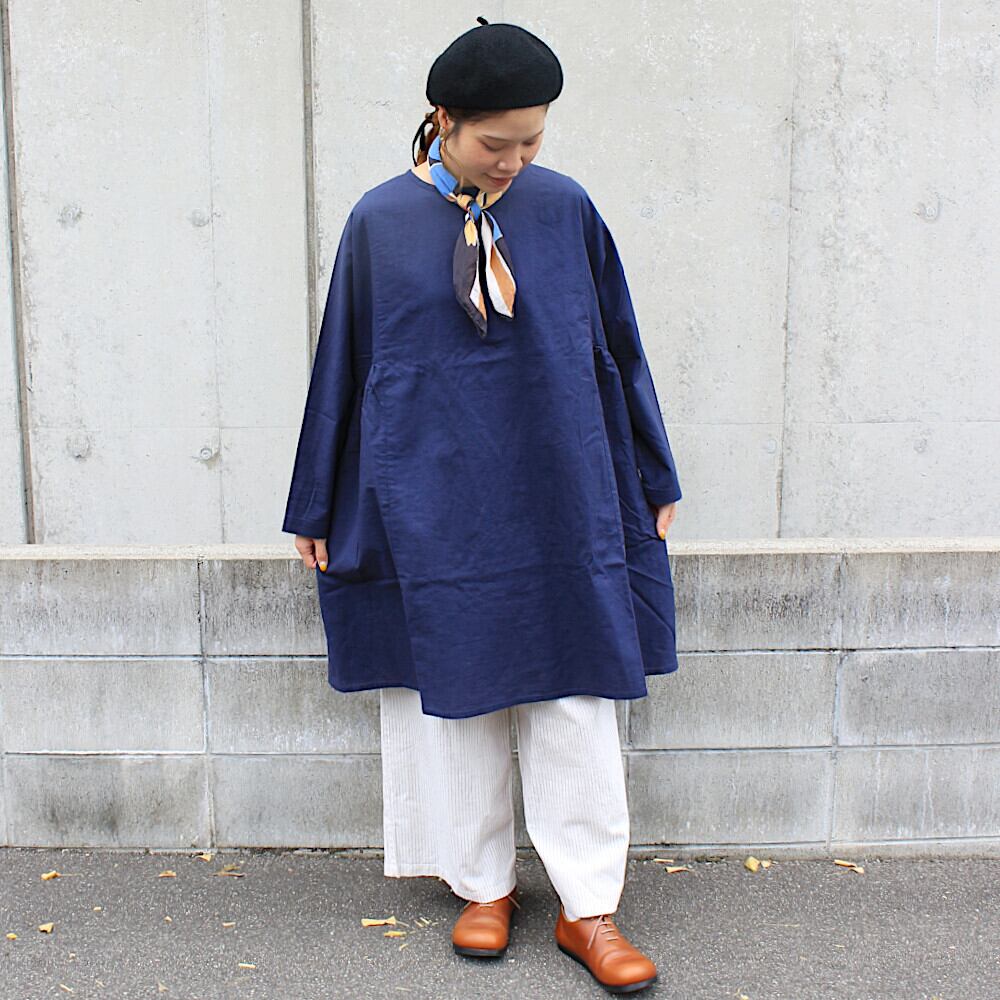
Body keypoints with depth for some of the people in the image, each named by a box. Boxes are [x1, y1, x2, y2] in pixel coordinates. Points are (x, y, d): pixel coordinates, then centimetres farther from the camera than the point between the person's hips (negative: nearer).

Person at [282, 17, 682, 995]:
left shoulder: (564, 207, 2)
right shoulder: (380, 220, -1)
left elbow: (616, 346, 9)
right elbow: (341, 365, 5)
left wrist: (652, 479, 12)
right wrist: (316, 509, 8)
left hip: (558, 501, 1)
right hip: (432, 504, 0)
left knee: (573, 699, 2)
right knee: (453, 693, 8)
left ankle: (588, 907, 15)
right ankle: (483, 886, 26)